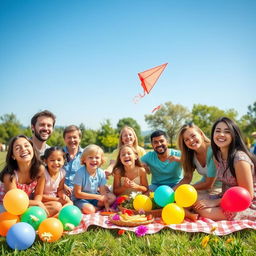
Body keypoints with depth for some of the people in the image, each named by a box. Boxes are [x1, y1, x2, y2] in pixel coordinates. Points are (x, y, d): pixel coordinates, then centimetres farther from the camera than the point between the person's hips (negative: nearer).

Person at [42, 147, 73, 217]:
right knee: (57, 206, -28)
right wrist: (57, 199, -20)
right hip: (42, 202, -6)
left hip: (53, 199, 6)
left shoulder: (62, 173, -7)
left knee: (69, 203, -12)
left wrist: (63, 195, -17)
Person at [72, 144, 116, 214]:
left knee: (112, 197, -9)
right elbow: (77, 194, -20)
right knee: (89, 209, -32)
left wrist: (107, 206, -14)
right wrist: (97, 196, -22)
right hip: (80, 199, -4)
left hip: (94, 197, 5)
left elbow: (103, 192, -3)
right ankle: (99, 208, -2)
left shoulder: (101, 173, -9)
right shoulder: (80, 173, -22)